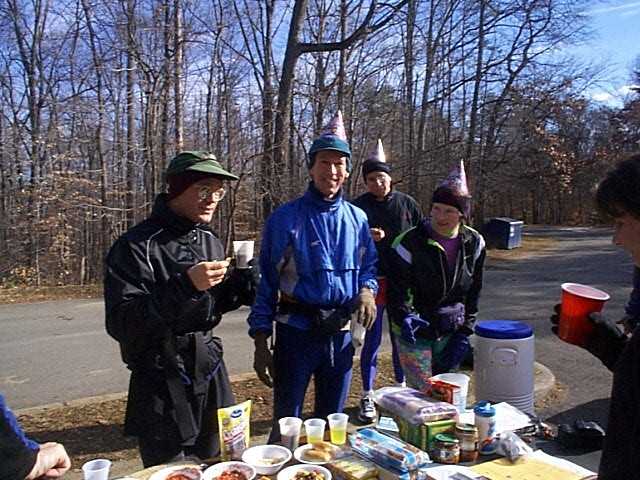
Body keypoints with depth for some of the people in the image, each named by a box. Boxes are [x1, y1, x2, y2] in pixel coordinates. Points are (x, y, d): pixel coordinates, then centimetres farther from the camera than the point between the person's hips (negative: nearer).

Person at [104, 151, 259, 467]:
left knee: (214, 466, 17)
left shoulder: (210, 241, 6)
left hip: (211, 374, 6)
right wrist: (184, 285, -32)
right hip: (161, 384, -6)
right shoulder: (136, 246, -15)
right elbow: (121, 324, -22)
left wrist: (240, 283, -5)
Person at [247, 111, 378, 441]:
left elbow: (369, 266, 15)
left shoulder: (357, 219, 5)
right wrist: (261, 342, -10)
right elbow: (266, 282, -7)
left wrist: (367, 290, -9)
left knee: (332, 422, 20)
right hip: (296, 331, -4)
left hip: (342, 333, 4)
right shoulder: (284, 219, -8)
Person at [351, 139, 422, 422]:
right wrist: (366, 237, -24)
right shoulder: (358, 207, -4)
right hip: (372, 281, -2)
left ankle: (402, 386, 34)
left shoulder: (406, 203, 3)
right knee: (372, 340, 5)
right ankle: (367, 396, 19)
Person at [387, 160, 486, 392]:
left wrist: (465, 332, 2)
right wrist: (404, 317, -30)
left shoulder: (474, 243, -1)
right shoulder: (411, 241, -14)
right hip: (415, 332, -4)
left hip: (451, 335, 4)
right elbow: (397, 288, -11)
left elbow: (473, 293, 7)